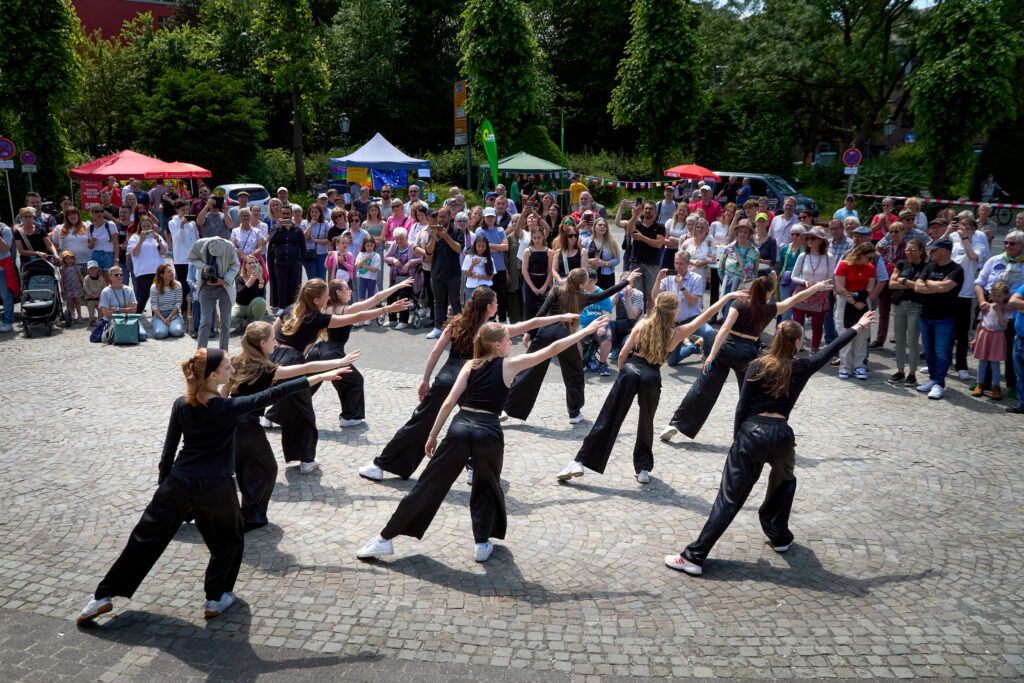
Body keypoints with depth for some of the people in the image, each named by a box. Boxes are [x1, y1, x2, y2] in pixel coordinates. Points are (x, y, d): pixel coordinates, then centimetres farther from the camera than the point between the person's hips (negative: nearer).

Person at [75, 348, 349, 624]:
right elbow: (272, 394, -16)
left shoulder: (181, 405, -4)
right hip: (216, 488, -4)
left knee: (146, 538, 16)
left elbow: (168, 450, 2)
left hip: (178, 484, 4)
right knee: (228, 541, 22)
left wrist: (162, 484, 16)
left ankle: (103, 596, 23)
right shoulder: (228, 408, -17)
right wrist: (319, 376, -12)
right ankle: (216, 598, 25)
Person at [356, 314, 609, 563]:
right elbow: (552, 349, 8)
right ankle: (482, 544, 22)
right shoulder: (510, 364, 7)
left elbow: (449, 402, 7)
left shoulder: (470, 366, 15)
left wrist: (433, 436, 12)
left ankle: (385, 539, 14)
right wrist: (586, 330, 15)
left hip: (460, 428, 3)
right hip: (489, 432, -3)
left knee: (428, 486, 9)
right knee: (486, 488, 24)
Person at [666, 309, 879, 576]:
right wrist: (857, 328, 39)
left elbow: (742, 406, 2)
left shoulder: (758, 366, 5)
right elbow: (832, 349, 24)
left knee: (729, 498, -1)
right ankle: (779, 537, 40)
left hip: (751, 432, -1)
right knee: (784, 483, 34)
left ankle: (694, 557, -3)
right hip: (781, 435, 1)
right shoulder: (802, 368, 7)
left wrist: (737, 436, 12)